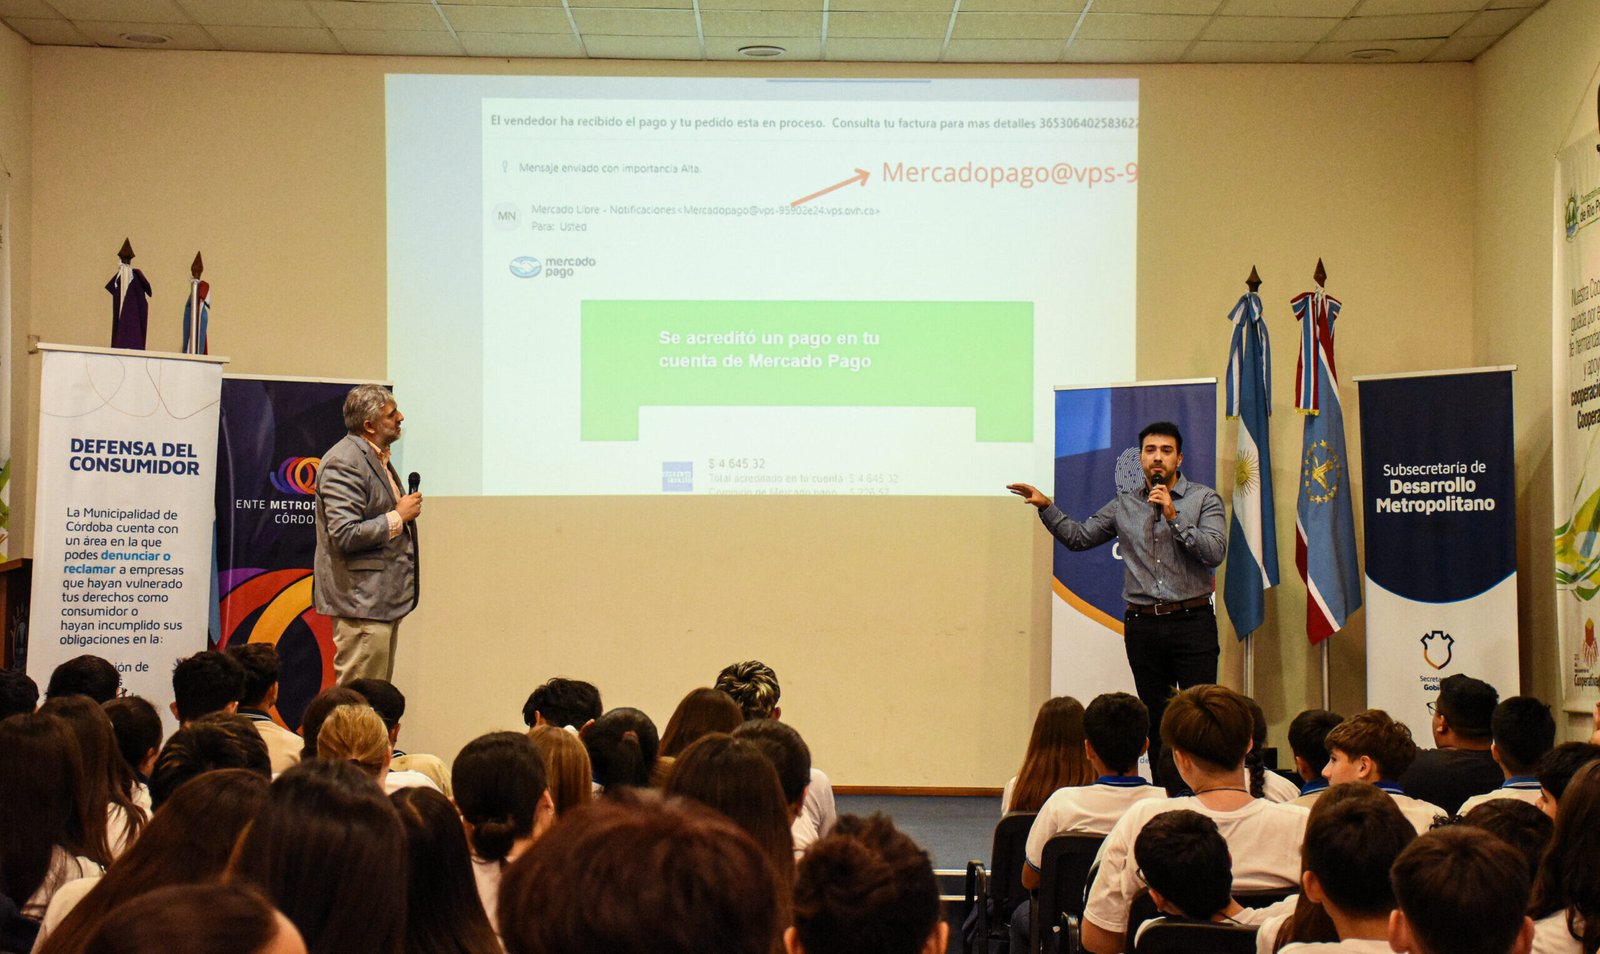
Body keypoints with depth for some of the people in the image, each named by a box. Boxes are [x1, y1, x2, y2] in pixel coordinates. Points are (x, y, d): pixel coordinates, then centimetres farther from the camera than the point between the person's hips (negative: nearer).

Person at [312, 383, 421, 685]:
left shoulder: (376, 457, 16)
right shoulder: (343, 463, -16)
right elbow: (344, 535, -23)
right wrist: (398, 517, -16)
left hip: (383, 601, 10)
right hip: (362, 602, -10)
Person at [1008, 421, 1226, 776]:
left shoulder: (1204, 499, 2)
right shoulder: (1124, 504, 13)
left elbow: (1215, 552, -11)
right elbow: (1078, 537, 17)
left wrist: (1173, 517, -16)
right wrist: (1045, 507, 5)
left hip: (1192, 623, -4)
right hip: (1142, 624, 4)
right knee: (1156, 721, 8)